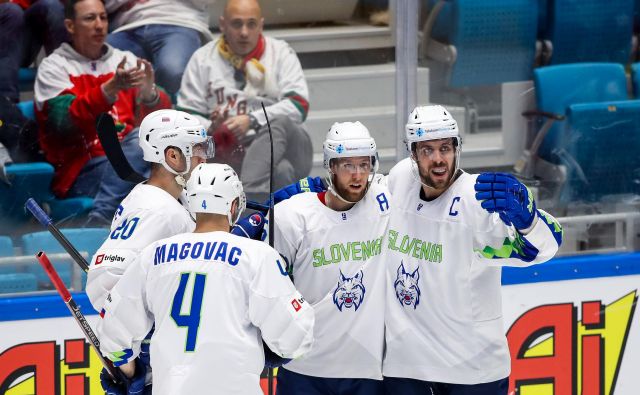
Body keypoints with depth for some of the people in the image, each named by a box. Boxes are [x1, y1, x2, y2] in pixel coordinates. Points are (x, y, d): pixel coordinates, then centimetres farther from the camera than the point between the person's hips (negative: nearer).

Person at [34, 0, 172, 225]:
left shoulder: (127, 61, 18)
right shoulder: (54, 67, 6)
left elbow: (161, 116, 8)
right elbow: (66, 122, -11)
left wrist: (150, 94, -16)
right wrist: (111, 88, -22)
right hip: (79, 174, -4)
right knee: (140, 140, -32)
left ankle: (98, 219, -34)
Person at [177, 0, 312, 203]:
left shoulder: (280, 53, 8)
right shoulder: (202, 59, 10)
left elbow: (298, 107, -5)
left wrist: (252, 121, -18)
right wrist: (212, 130, -15)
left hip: (281, 146, -1)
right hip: (228, 153, 1)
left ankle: (249, 200, -49)